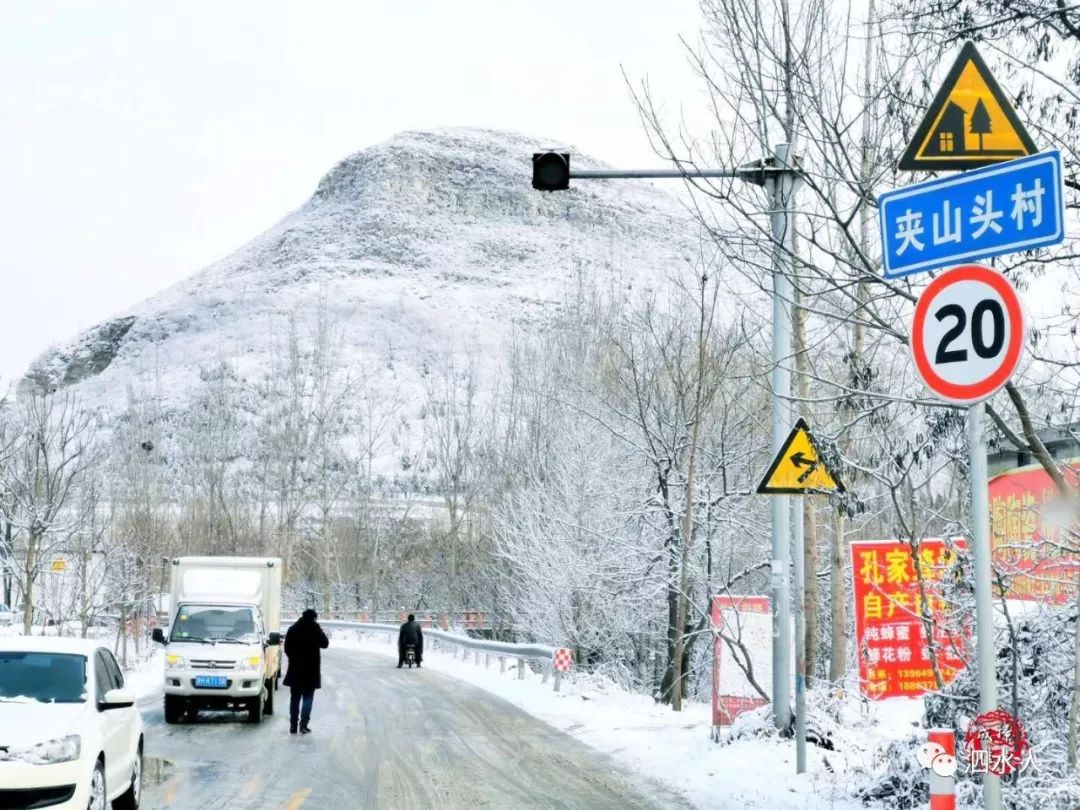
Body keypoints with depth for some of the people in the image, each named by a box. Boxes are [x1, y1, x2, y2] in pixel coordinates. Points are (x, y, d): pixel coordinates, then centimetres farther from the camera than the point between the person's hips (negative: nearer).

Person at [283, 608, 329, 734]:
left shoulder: (292, 629, 3)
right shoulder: (315, 629, -9)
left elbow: (287, 648, 6)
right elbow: (325, 643, -1)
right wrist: (320, 633, 12)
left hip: (295, 669, 3)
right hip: (310, 669, -3)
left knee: (294, 698, 11)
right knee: (307, 697, 1)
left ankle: (293, 725, 9)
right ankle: (304, 724, -8)